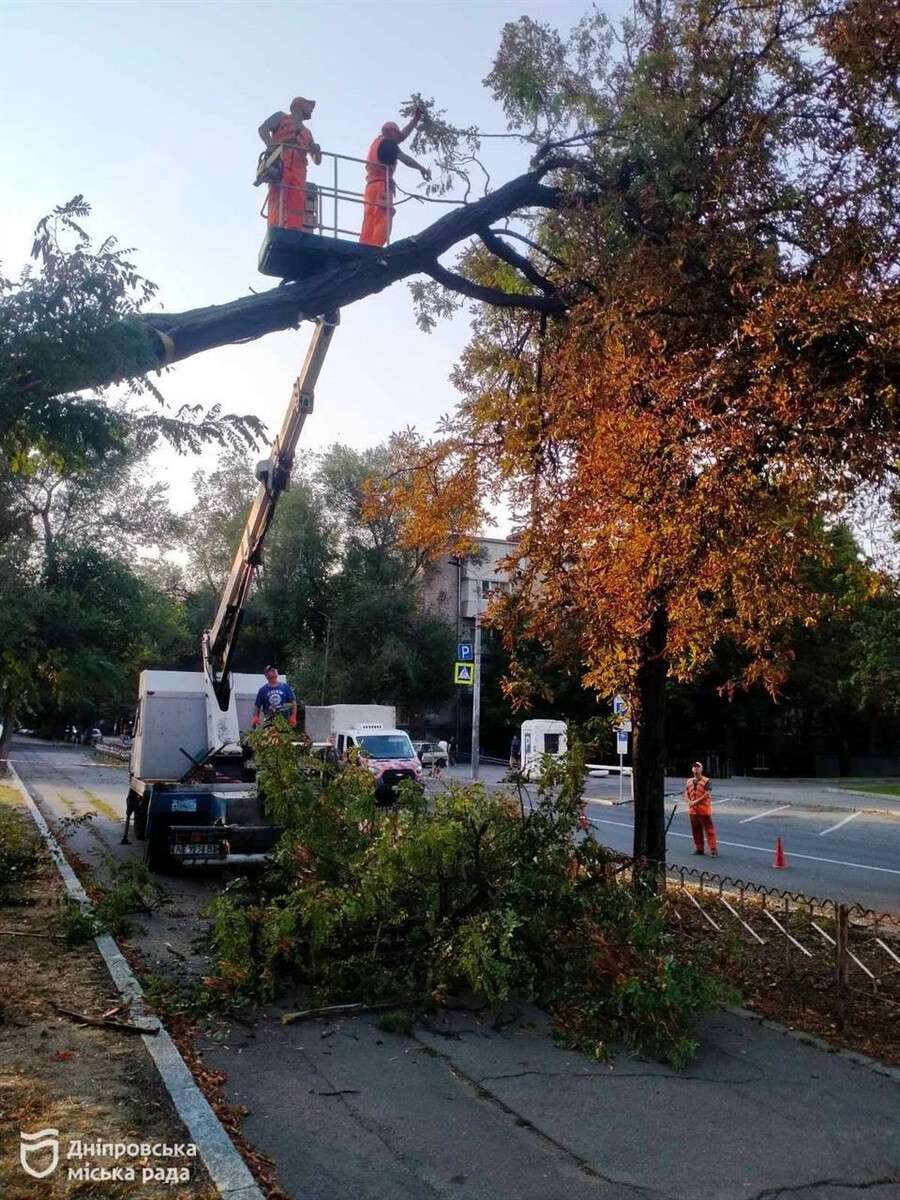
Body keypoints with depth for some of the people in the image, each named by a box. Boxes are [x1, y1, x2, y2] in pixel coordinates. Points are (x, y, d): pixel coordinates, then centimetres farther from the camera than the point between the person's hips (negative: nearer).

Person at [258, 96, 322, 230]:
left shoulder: (307, 133, 34)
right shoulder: (281, 117, 22)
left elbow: (317, 160, 30)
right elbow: (263, 129, 5)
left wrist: (317, 151, 5)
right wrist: (270, 144, -17)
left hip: (298, 170, 5)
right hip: (279, 165, -5)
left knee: (298, 205, -14)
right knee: (278, 200, -22)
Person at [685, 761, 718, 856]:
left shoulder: (706, 781, -4)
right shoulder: (689, 782, 13)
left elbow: (707, 795, -13)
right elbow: (686, 795, 11)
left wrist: (696, 801, -17)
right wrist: (689, 802, -10)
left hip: (704, 810, -6)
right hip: (692, 810, 6)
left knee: (709, 830, -6)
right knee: (696, 831, 12)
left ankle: (714, 850, -5)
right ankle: (699, 848, 23)